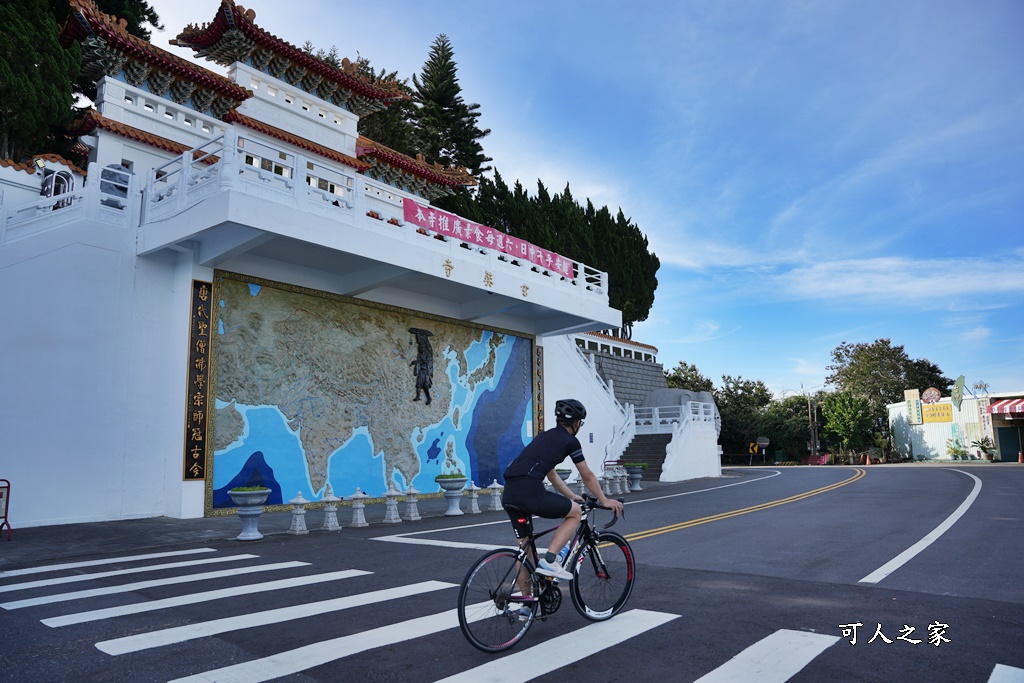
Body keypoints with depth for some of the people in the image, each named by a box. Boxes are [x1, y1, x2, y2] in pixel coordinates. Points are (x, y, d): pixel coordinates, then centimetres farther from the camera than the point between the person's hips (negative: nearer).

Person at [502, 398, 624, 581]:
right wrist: (605, 501, 31)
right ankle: (549, 560, 2)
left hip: (509, 493, 8)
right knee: (576, 512, 13)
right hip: (529, 490, -8)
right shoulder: (570, 441, 7)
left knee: (524, 545, 21)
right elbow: (588, 477, 17)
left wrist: (572, 496, 49)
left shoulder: (544, 437, 28)